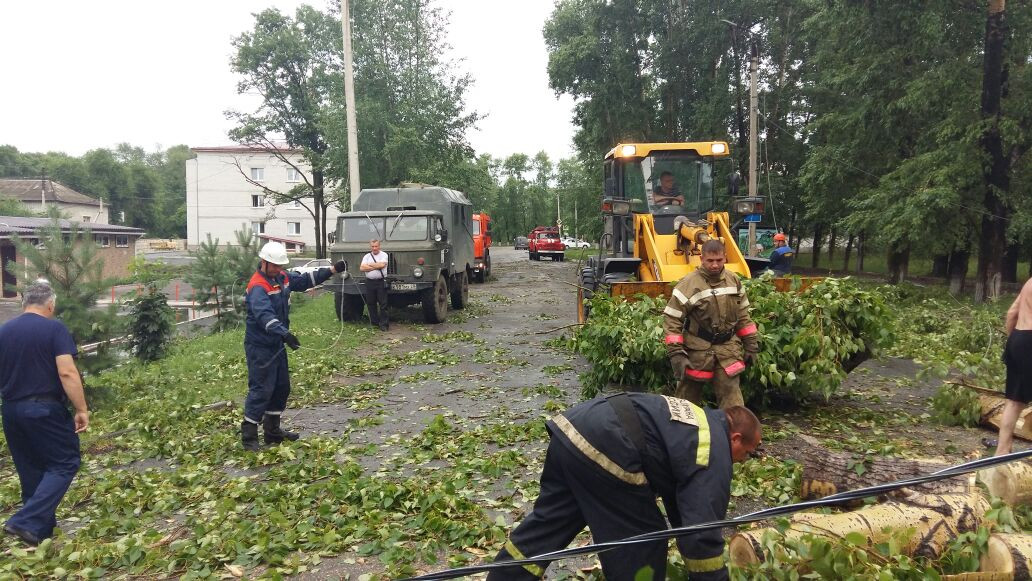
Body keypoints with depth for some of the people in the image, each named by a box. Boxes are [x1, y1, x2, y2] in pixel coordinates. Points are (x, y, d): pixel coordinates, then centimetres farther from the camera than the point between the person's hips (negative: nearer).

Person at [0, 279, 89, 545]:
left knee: (30, 470, 17)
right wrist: (81, 409, -15)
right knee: (64, 463, 4)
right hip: (45, 409, -6)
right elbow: (67, 372, -19)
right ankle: (27, 522, -9)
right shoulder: (55, 329, -10)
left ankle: (42, 529, 26)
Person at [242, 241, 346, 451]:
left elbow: (305, 280, 19)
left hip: (277, 343, 9)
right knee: (261, 389, -8)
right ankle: (248, 436, 2)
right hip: (260, 346, -9)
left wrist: (332, 270, 10)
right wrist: (285, 333, -50)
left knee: (282, 387, 15)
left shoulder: (282, 277, 5)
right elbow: (265, 315, -37)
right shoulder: (257, 287, -22)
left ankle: (272, 430, 28)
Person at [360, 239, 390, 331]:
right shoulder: (366, 256, 12)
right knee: (371, 303, 9)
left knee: (383, 303, -5)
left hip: (381, 282, -4)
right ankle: (374, 322, 20)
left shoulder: (384, 255, 3)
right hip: (369, 282, 4)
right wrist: (376, 267, -8)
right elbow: (362, 268, -2)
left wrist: (369, 265, -5)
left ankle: (383, 324, -2)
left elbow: (382, 264, -16)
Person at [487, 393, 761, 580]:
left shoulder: (703, 419, 30)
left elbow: (678, 493, 40)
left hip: (573, 427, 9)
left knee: (547, 522, 22)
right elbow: (703, 534, -1)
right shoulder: (714, 455, 2)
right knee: (644, 540, 9)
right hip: (602, 448, -9)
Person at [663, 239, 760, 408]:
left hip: (728, 349, 3)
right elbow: (672, 319, -14)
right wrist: (675, 353, -19)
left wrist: (751, 343, 12)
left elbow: (742, 315, 14)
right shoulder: (689, 284, -15)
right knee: (688, 399, 11)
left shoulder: (734, 280, 2)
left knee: (731, 398, 2)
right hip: (697, 350, -3)